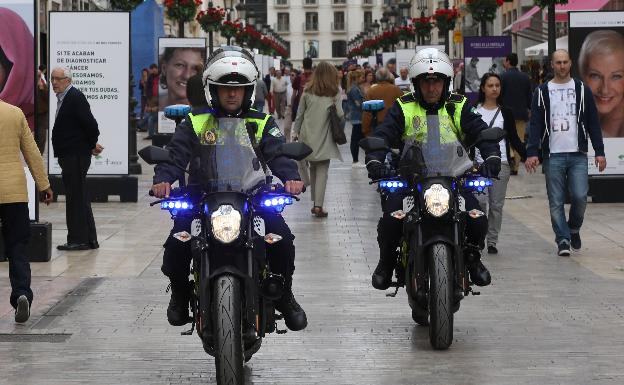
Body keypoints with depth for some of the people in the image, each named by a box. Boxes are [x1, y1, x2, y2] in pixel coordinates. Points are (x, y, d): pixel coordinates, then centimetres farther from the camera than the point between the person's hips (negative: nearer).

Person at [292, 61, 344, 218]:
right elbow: (339, 115, -8)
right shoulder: (334, 92, -4)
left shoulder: (307, 91, 4)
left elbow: (300, 114, 7)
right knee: (322, 170, -1)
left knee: (313, 168, 15)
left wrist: (296, 131, 16)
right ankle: (319, 205, -10)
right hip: (324, 137, -3)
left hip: (308, 135, 3)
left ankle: (316, 202, 16)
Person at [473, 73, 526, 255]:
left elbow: (514, 139, 12)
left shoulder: (506, 112, 11)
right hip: (479, 163, -1)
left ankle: (492, 241, 7)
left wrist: (526, 156, -1)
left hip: (501, 163, 1)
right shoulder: (473, 111, 7)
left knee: (497, 205, 1)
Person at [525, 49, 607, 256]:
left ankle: (574, 229, 18)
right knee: (556, 202, 0)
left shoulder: (582, 90, 9)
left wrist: (599, 151, 1)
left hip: (578, 155, 0)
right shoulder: (542, 92, 7)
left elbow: (593, 122, 9)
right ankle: (563, 240, 7)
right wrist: (532, 152, -9)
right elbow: (535, 124, 2)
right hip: (552, 155, 0)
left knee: (580, 196, -8)